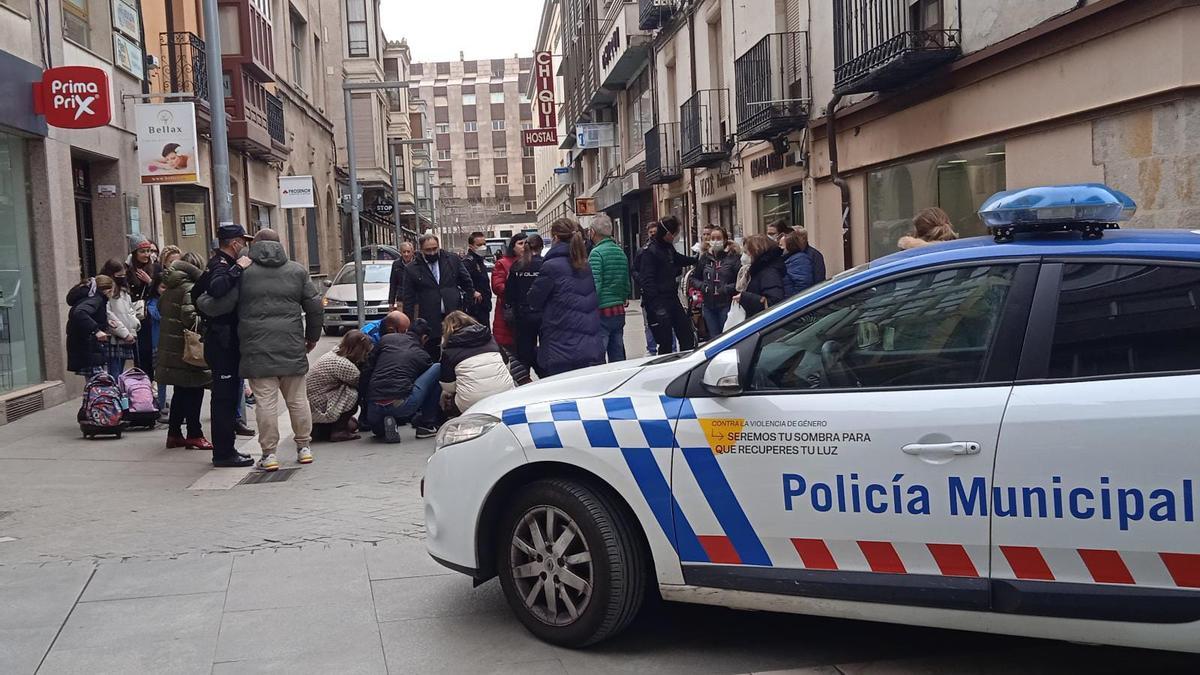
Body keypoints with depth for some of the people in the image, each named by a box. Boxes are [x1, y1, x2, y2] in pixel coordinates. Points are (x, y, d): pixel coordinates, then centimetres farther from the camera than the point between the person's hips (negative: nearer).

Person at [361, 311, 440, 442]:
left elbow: (367, 372, 11)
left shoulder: (385, 340, 11)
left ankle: (381, 429, 4)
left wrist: (365, 400, 20)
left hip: (374, 409, 3)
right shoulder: (422, 353, 13)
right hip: (401, 405, -3)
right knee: (438, 367, 14)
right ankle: (427, 425, 13)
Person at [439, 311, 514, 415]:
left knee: (444, 397, 26)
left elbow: (448, 388, 7)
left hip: (470, 404, -2)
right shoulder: (490, 338, 14)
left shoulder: (449, 351, 5)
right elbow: (506, 365, 21)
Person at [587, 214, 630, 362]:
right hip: (619, 311, 8)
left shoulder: (596, 253, -12)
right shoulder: (621, 252, 11)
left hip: (602, 312, -8)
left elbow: (595, 285, -18)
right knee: (618, 356, 12)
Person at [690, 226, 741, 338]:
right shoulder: (705, 259, 9)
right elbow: (694, 278, 18)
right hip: (709, 306, 5)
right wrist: (702, 286, -1)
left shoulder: (733, 257, -6)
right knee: (714, 338, 12)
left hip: (726, 305, -5)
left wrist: (727, 288, -18)